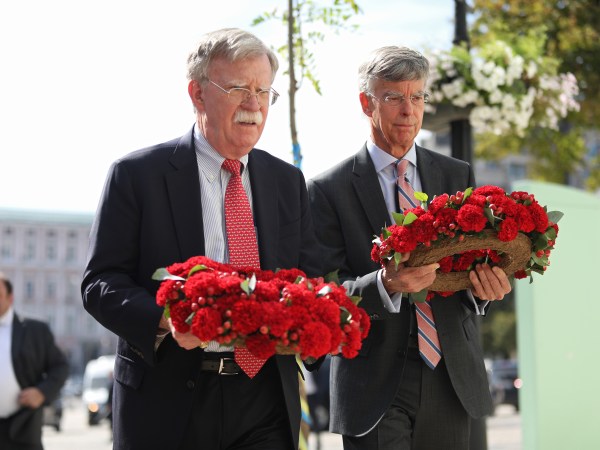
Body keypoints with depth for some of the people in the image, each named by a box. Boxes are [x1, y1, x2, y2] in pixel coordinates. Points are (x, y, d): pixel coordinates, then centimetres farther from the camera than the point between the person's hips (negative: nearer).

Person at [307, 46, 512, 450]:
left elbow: (476, 259, 8)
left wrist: (485, 285, -15)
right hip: (375, 385, -3)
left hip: (452, 379, 4)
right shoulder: (330, 189, -3)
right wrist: (385, 285, -26)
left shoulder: (458, 176, 9)